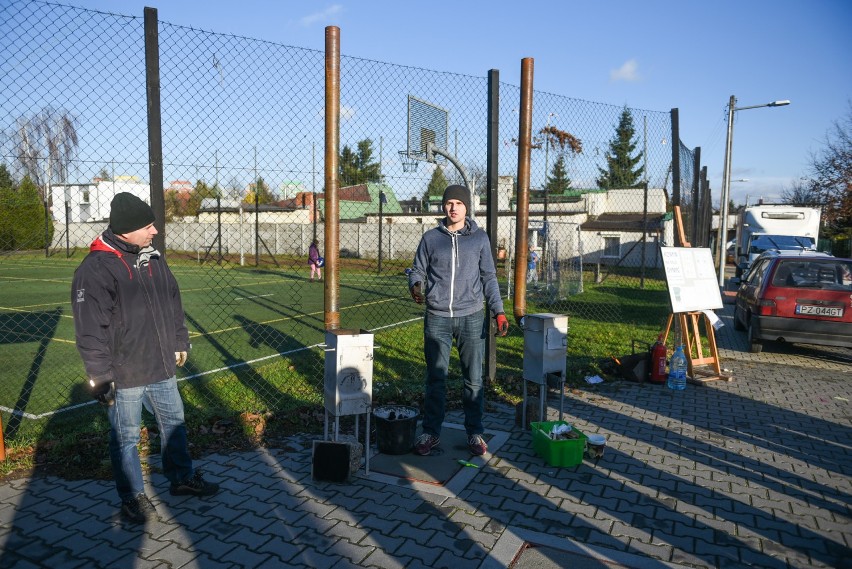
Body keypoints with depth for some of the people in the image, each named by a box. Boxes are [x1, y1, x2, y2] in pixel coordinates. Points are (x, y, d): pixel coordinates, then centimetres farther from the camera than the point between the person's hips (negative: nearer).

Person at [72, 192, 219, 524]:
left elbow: (174, 305, 16)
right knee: (126, 437, 9)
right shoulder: (95, 269, -17)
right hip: (124, 375, -7)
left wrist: (180, 343, 16)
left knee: (174, 422, 18)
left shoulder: (154, 258, 6)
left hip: (162, 367, 7)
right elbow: (90, 331, -17)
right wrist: (100, 376, -17)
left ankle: (182, 478, 36)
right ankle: (133, 497, 27)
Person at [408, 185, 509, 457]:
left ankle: (474, 432, 21)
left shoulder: (479, 238, 5)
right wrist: (415, 286, -14)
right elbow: (418, 270, 9)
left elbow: (489, 277, 6)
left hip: (471, 318, 0)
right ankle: (431, 432, 20)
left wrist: (498, 311, -3)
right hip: (437, 319, 0)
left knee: (473, 380, 6)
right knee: (435, 379, 7)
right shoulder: (431, 238, 5)